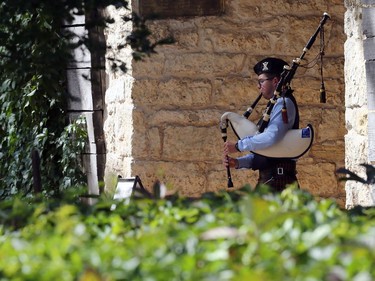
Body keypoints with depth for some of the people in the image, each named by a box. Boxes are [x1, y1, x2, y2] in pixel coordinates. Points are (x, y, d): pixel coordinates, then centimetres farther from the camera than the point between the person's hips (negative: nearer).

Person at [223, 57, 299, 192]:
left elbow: (271, 136, -24)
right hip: (267, 179, 9)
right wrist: (238, 162, 7)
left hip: (278, 181, -9)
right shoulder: (274, 106, 21)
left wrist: (238, 146, -15)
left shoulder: (284, 103, -8)